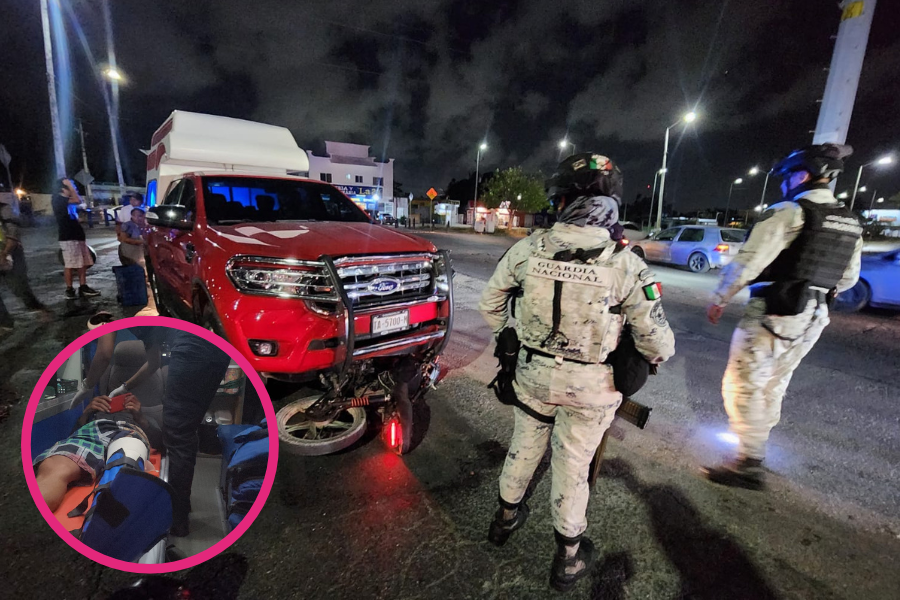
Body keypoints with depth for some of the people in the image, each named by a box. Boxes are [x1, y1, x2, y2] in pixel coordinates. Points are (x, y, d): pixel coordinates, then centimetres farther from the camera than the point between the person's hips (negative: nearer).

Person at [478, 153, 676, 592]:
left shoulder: (529, 249, -13)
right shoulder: (625, 264, -18)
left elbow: (490, 302, 0)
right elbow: (657, 342, -12)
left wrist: (506, 334, 19)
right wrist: (655, 357, 12)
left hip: (533, 373, 2)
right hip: (591, 386, -1)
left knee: (524, 445, 24)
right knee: (572, 464, 16)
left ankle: (506, 515, 49)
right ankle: (568, 555, 39)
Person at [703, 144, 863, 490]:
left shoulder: (788, 212, -14)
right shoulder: (850, 224, 12)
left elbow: (747, 262, -18)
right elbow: (848, 277, 20)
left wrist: (719, 300, -8)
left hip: (772, 315, -8)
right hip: (814, 319, 9)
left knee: (743, 386, -3)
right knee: (773, 385, 20)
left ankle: (750, 465, -1)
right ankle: (756, 443, 34)